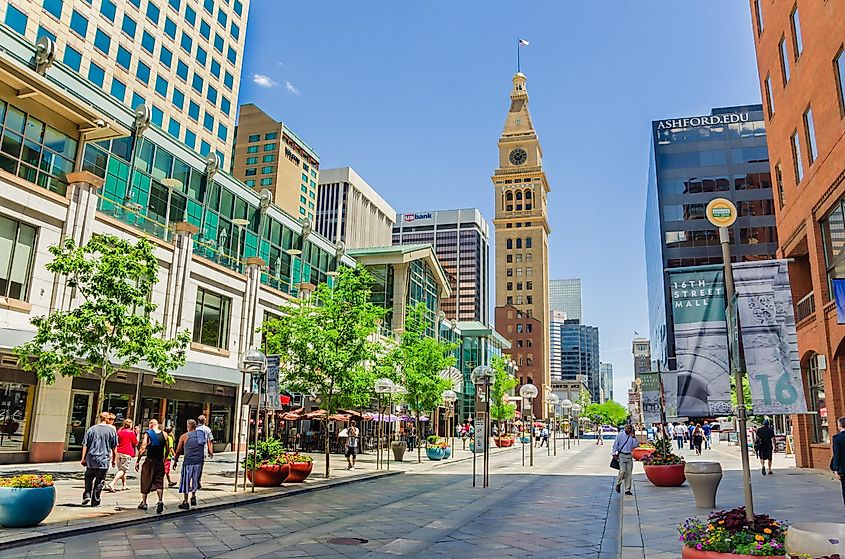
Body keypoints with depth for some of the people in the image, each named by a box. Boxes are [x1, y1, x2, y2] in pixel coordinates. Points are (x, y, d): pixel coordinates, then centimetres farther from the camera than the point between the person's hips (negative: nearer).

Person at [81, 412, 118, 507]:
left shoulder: (91, 429, 2)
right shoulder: (112, 430, -2)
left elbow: (85, 445, 0)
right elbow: (114, 447, 2)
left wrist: (83, 458, 4)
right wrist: (114, 459, 11)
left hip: (91, 459, 2)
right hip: (104, 460, -1)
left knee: (89, 477, 20)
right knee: (99, 481, 6)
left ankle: (87, 495, 6)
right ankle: (95, 501, 9)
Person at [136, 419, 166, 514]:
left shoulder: (147, 434, -8)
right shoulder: (164, 434, 2)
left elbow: (142, 449, -14)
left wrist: (137, 461, -7)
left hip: (150, 461, -2)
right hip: (160, 462, 3)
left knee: (146, 482, 13)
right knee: (159, 483, 7)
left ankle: (144, 503, 23)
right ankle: (160, 501, -13)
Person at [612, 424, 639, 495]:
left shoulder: (632, 436, 10)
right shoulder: (620, 435, 1)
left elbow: (636, 445, 0)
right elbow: (615, 445, 3)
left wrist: (633, 437, -6)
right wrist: (614, 454, -1)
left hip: (629, 456, 4)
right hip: (622, 455, -4)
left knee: (629, 473, 1)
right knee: (622, 471, -16)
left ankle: (627, 490, 7)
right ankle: (618, 484, 8)